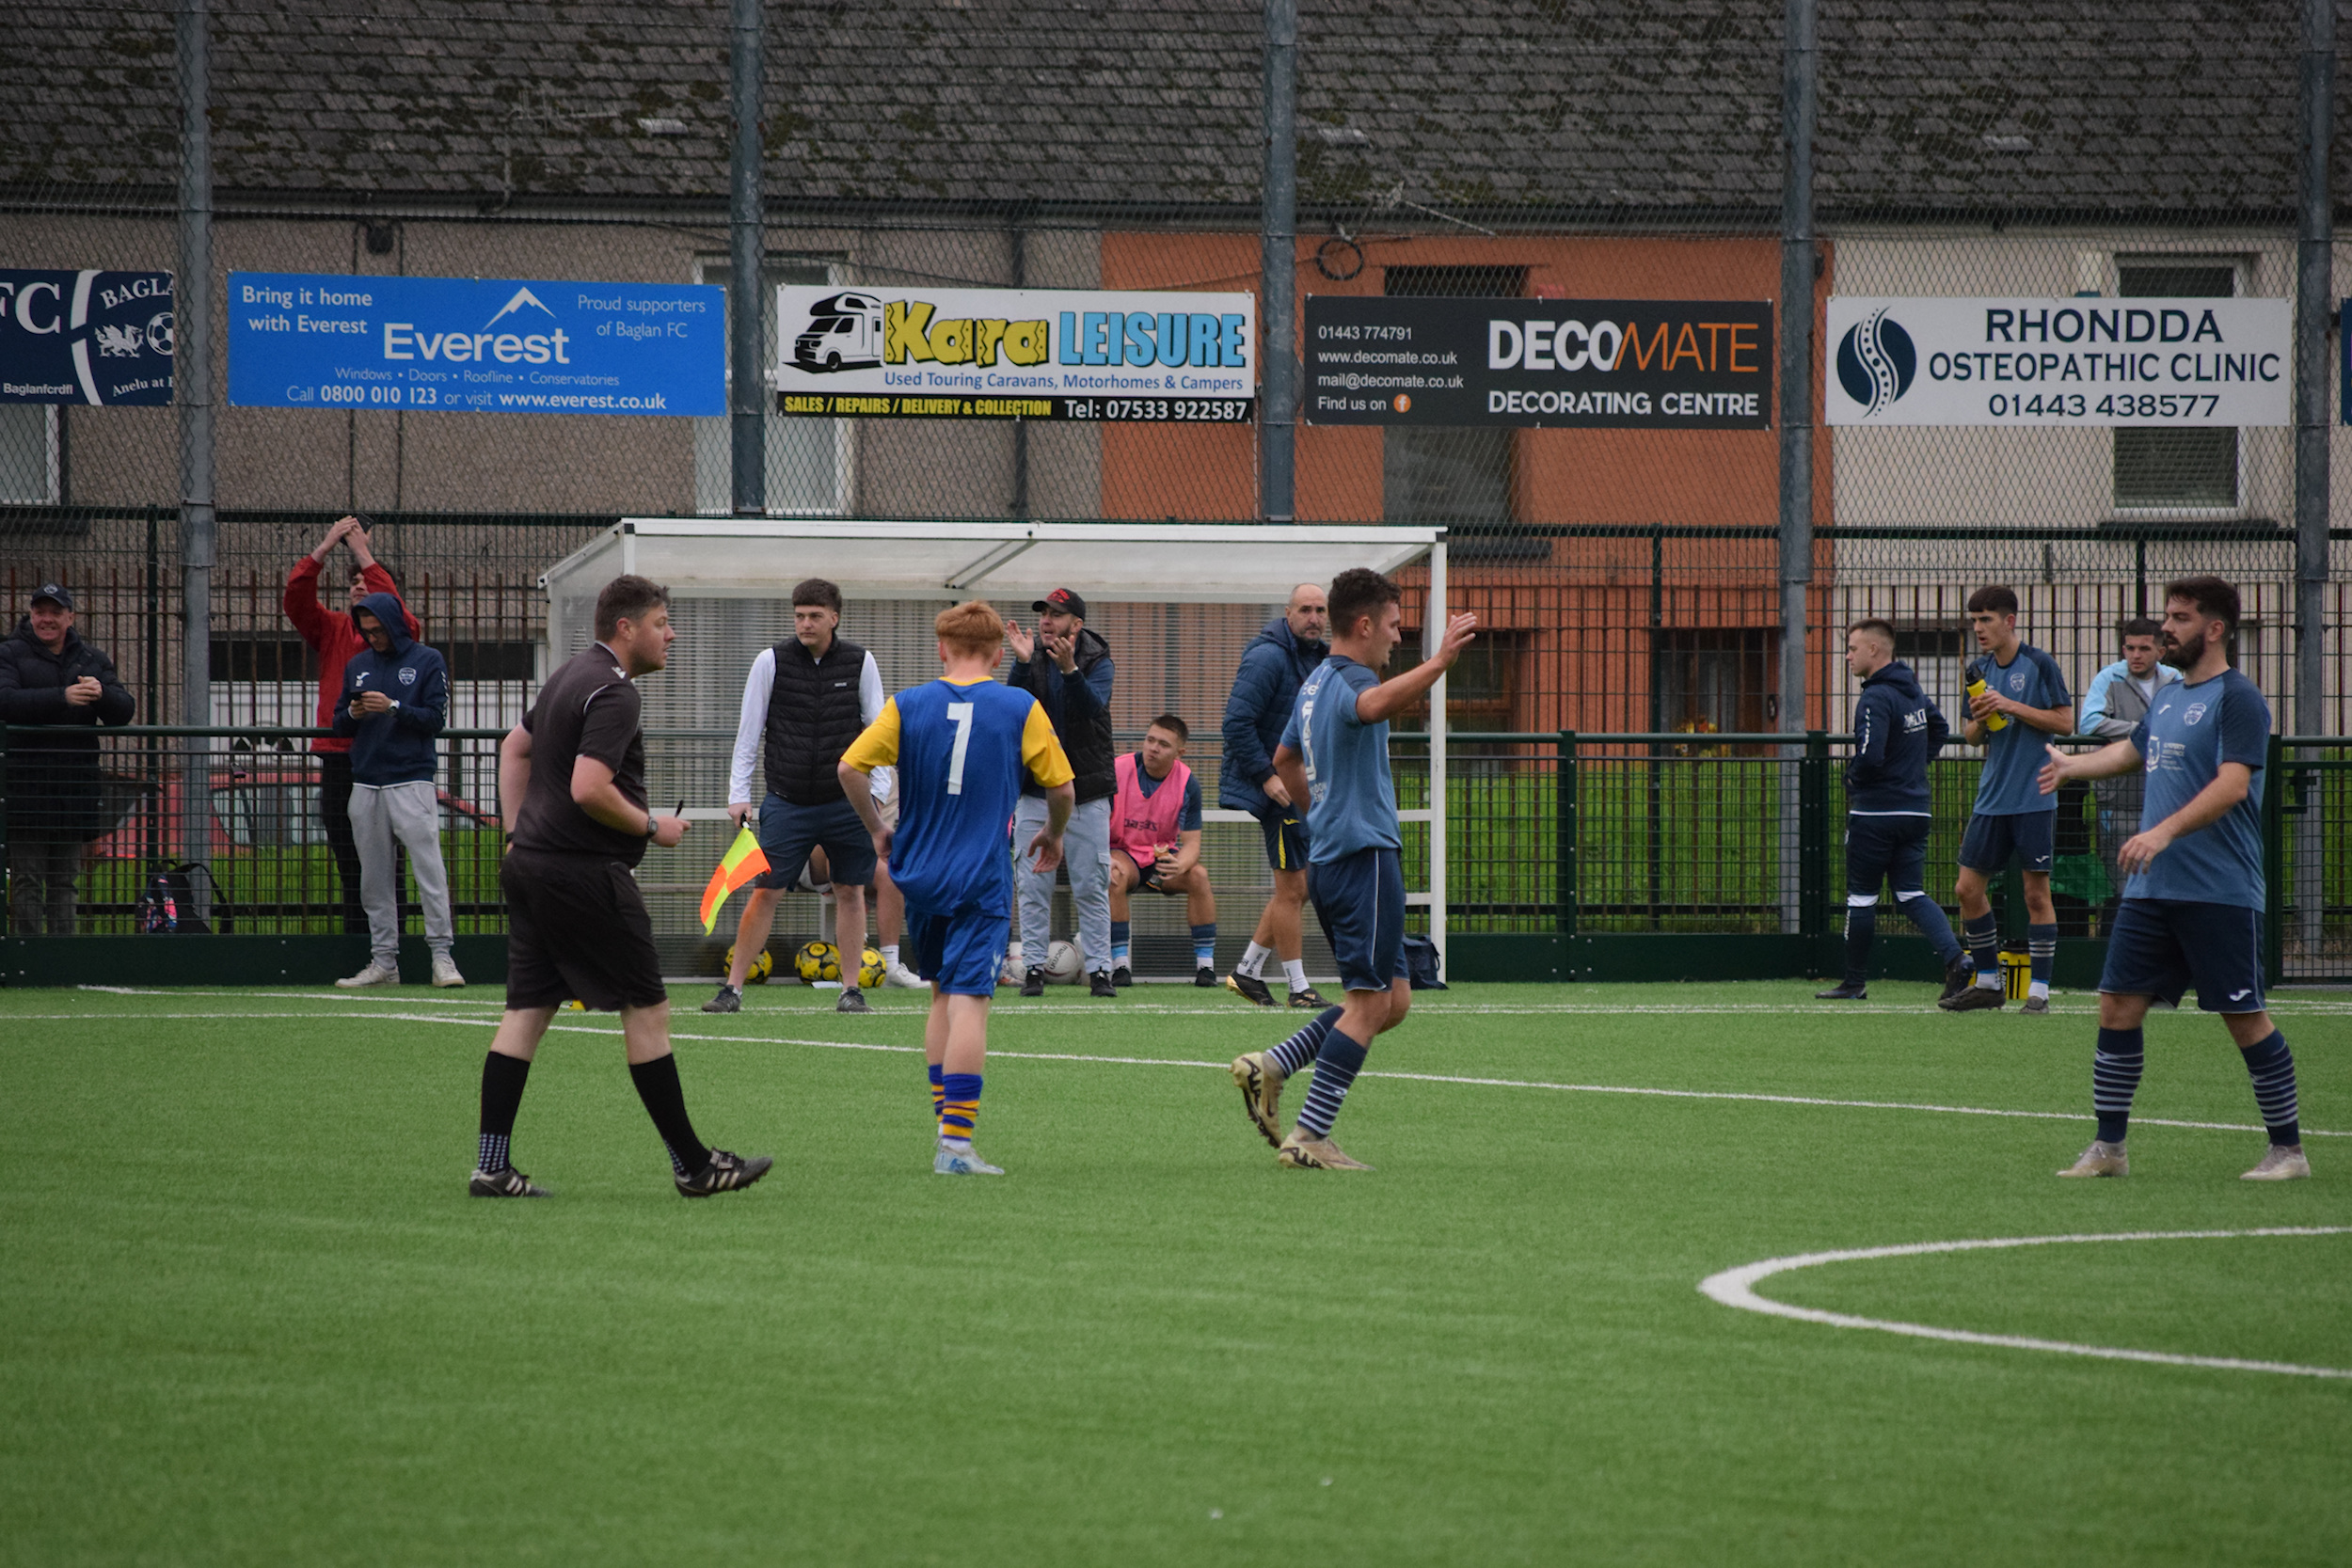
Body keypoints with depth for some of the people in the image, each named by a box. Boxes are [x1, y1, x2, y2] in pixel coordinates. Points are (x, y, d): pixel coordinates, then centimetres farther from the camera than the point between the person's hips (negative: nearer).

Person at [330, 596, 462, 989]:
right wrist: (352, 714, -4)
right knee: (374, 878, 4)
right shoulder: (357, 666, 17)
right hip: (366, 785, 5)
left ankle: (442, 955, -12)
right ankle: (383, 961, 6)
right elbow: (339, 726, 18)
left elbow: (436, 717, -4)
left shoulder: (427, 661, 4)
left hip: (412, 780, -5)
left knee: (429, 868, -12)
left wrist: (393, 708, -16)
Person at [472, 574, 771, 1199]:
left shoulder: (569, 676, 16)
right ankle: (692, 1165, 2)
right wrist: (652, 827, -11)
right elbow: (589, 790, -25)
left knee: (526, 1012, 7)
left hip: (530, 864, 10)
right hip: (583, 876, -10)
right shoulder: (614, 693, -15)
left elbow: (514, 748, 28)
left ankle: (492, 1166, 3)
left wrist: (518, 831, 26)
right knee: (646, 1010, -3)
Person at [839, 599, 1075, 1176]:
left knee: (943, 996, 20)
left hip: (918, 873, 3)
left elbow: (849, 767, -3)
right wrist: (1053, 835, 22)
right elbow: (1062, 788, 1)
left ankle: (946, 1123, 21)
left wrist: (876, 828, 12)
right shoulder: (1022, 709, -1)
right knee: (969, 1000, -9)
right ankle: (956, 1144, -17)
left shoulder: (909, 705, 2)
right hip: (981, 880, -3)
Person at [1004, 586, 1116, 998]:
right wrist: (1022, 663, -24)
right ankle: (1033, 967, 7)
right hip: (1035, 790, 2)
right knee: (1034, 887, 2)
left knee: (1092, 887, 0)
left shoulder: (1097, 661, -2)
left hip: (1087, 791, -2)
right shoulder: (1031, 658, 4)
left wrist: (1069, 668, -36)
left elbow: (1092, 705, -20)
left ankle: (1098, 969, 4)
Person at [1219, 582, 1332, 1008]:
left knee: (1297, 888, 12)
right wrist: (1267, 776, -23)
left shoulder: (1320, 658, 12)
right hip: (1276, 788, -9)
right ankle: (1299, 988, 1)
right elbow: (1237, 722, -21)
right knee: (1293, 887, -6)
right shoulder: (1268, 658, -16)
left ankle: (1247, 971, 21)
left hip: (1302, 786, 9)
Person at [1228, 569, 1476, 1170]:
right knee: (1371, 1002, -7)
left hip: (1328, 856, 10)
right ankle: (1309, 1138, -9)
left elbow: (1284, 759, 34)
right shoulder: (1347, 682, -13)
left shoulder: (1315, 685, 18)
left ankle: (1271, 1066, 6)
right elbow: (1376, 704, -40)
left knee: (1392, 1000, 13)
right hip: (1365, 855, -10)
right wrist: (1440, 660, -49)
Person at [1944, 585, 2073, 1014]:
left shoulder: (2039, 664, -6)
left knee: (2037, 892, -3)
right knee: (1969, 887, 4)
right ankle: (1988, 982, 16)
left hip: (2034, 799, -6)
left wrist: (2012, 706, -16)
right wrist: (1979, 722, -7)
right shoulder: (1979, 672, 11)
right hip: (1991, 797, 6)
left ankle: (2040, 989, 2)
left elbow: (2065, 722, -8)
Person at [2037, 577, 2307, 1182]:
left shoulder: (2237, 699, -11)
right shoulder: (2168, 696, 15)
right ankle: (2108, 1148, 9)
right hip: (2152, 889, 8)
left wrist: (2165, 831, -33)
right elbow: (2133, 750, 35)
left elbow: (2232, 784, -23)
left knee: (2245, 1018, -3)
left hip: (2220, 894, -8)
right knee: (2118, 1007, 3)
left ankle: (2288, 1149, 7)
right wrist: (2072, 764, 39)